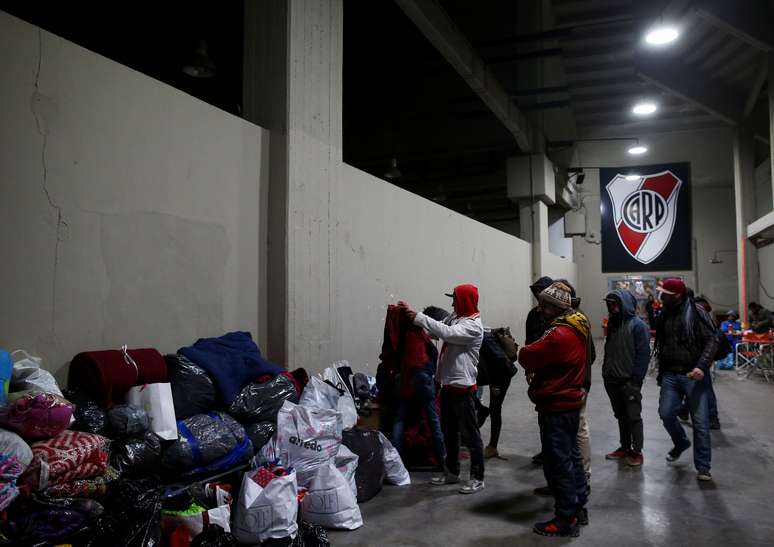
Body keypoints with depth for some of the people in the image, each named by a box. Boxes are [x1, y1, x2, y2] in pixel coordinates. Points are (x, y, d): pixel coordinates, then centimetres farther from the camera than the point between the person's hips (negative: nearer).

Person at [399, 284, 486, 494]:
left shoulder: (473, 326, -16)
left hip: (462, 387, -9)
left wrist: (418, 317, -26)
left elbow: (446, 332, -28)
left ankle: (477, 478, 12)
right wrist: (411, 314, -3)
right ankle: (452, 472, 31)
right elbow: (437, 330, 8)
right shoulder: (455, 318, 12)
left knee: (470, 434, 1)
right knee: (449, 432, 18)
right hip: (448, 384, 9)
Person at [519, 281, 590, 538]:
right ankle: (579, 508, 31)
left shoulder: (559, 334, -24)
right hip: (570, 400, 10)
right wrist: (536, 365, -5)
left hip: (556, 406, -10)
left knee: (558, 462, -1)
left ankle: (566, 520, 8)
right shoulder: (577, 328, 9)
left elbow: (527, 357, -19)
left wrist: (523, 351, 0)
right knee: (571, 456, 19)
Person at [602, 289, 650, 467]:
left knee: (633, 416, 1)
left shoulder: (638, 325, -11)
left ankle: (636, 451, 11)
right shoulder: (612, 323, 11)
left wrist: (636, 379, -17)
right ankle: (624, 447, 25)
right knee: (620, 416, 15)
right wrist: (606, 371, 10)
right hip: (612, 380, 7)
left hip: (630, 381, -7)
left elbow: (644, 354, -15)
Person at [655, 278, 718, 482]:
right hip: (670, 374, 5)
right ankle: (681, 443, 32)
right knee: (666, 413, 2)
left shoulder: (696, 312, -10)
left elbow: (711, 341, -13)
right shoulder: (665, 314, 8)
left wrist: (701, 366, -24)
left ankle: (703, 466, 13)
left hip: (693, 375, -5)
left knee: (700, 421, 1)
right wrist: (661, 371, 17)